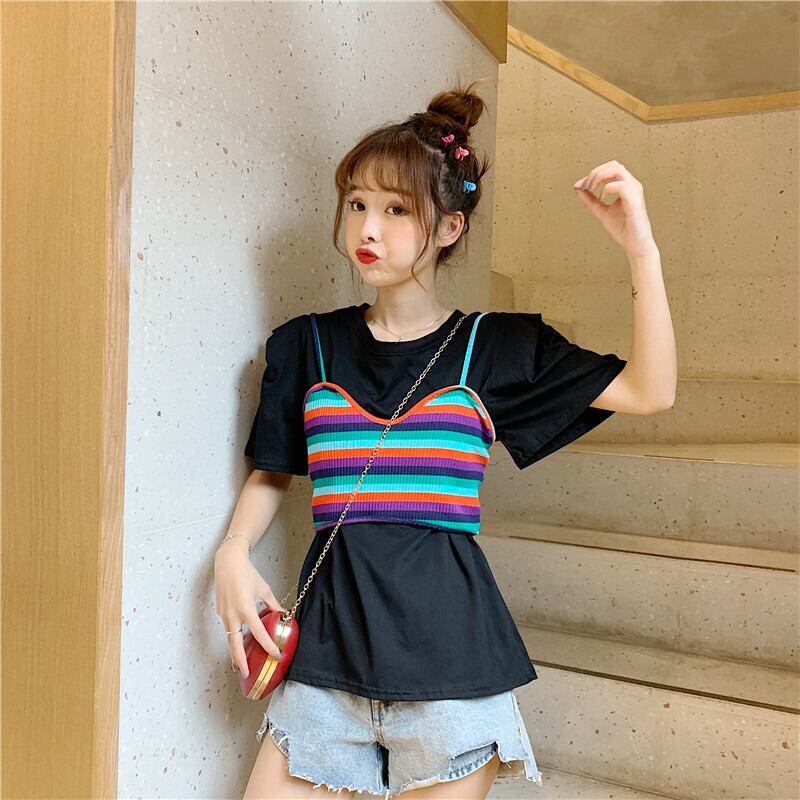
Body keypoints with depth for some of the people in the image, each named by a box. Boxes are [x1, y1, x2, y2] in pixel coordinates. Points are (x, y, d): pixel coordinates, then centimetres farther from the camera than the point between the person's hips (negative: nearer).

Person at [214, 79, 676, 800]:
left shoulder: (495, 347, 1)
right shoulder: (307, 346, 6)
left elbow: (649, 391, -4)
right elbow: (271, 476, 13)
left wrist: (641, 249, -12)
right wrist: (234, 551, -5)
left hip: (447, 645, -1)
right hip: (331, 635, 2)